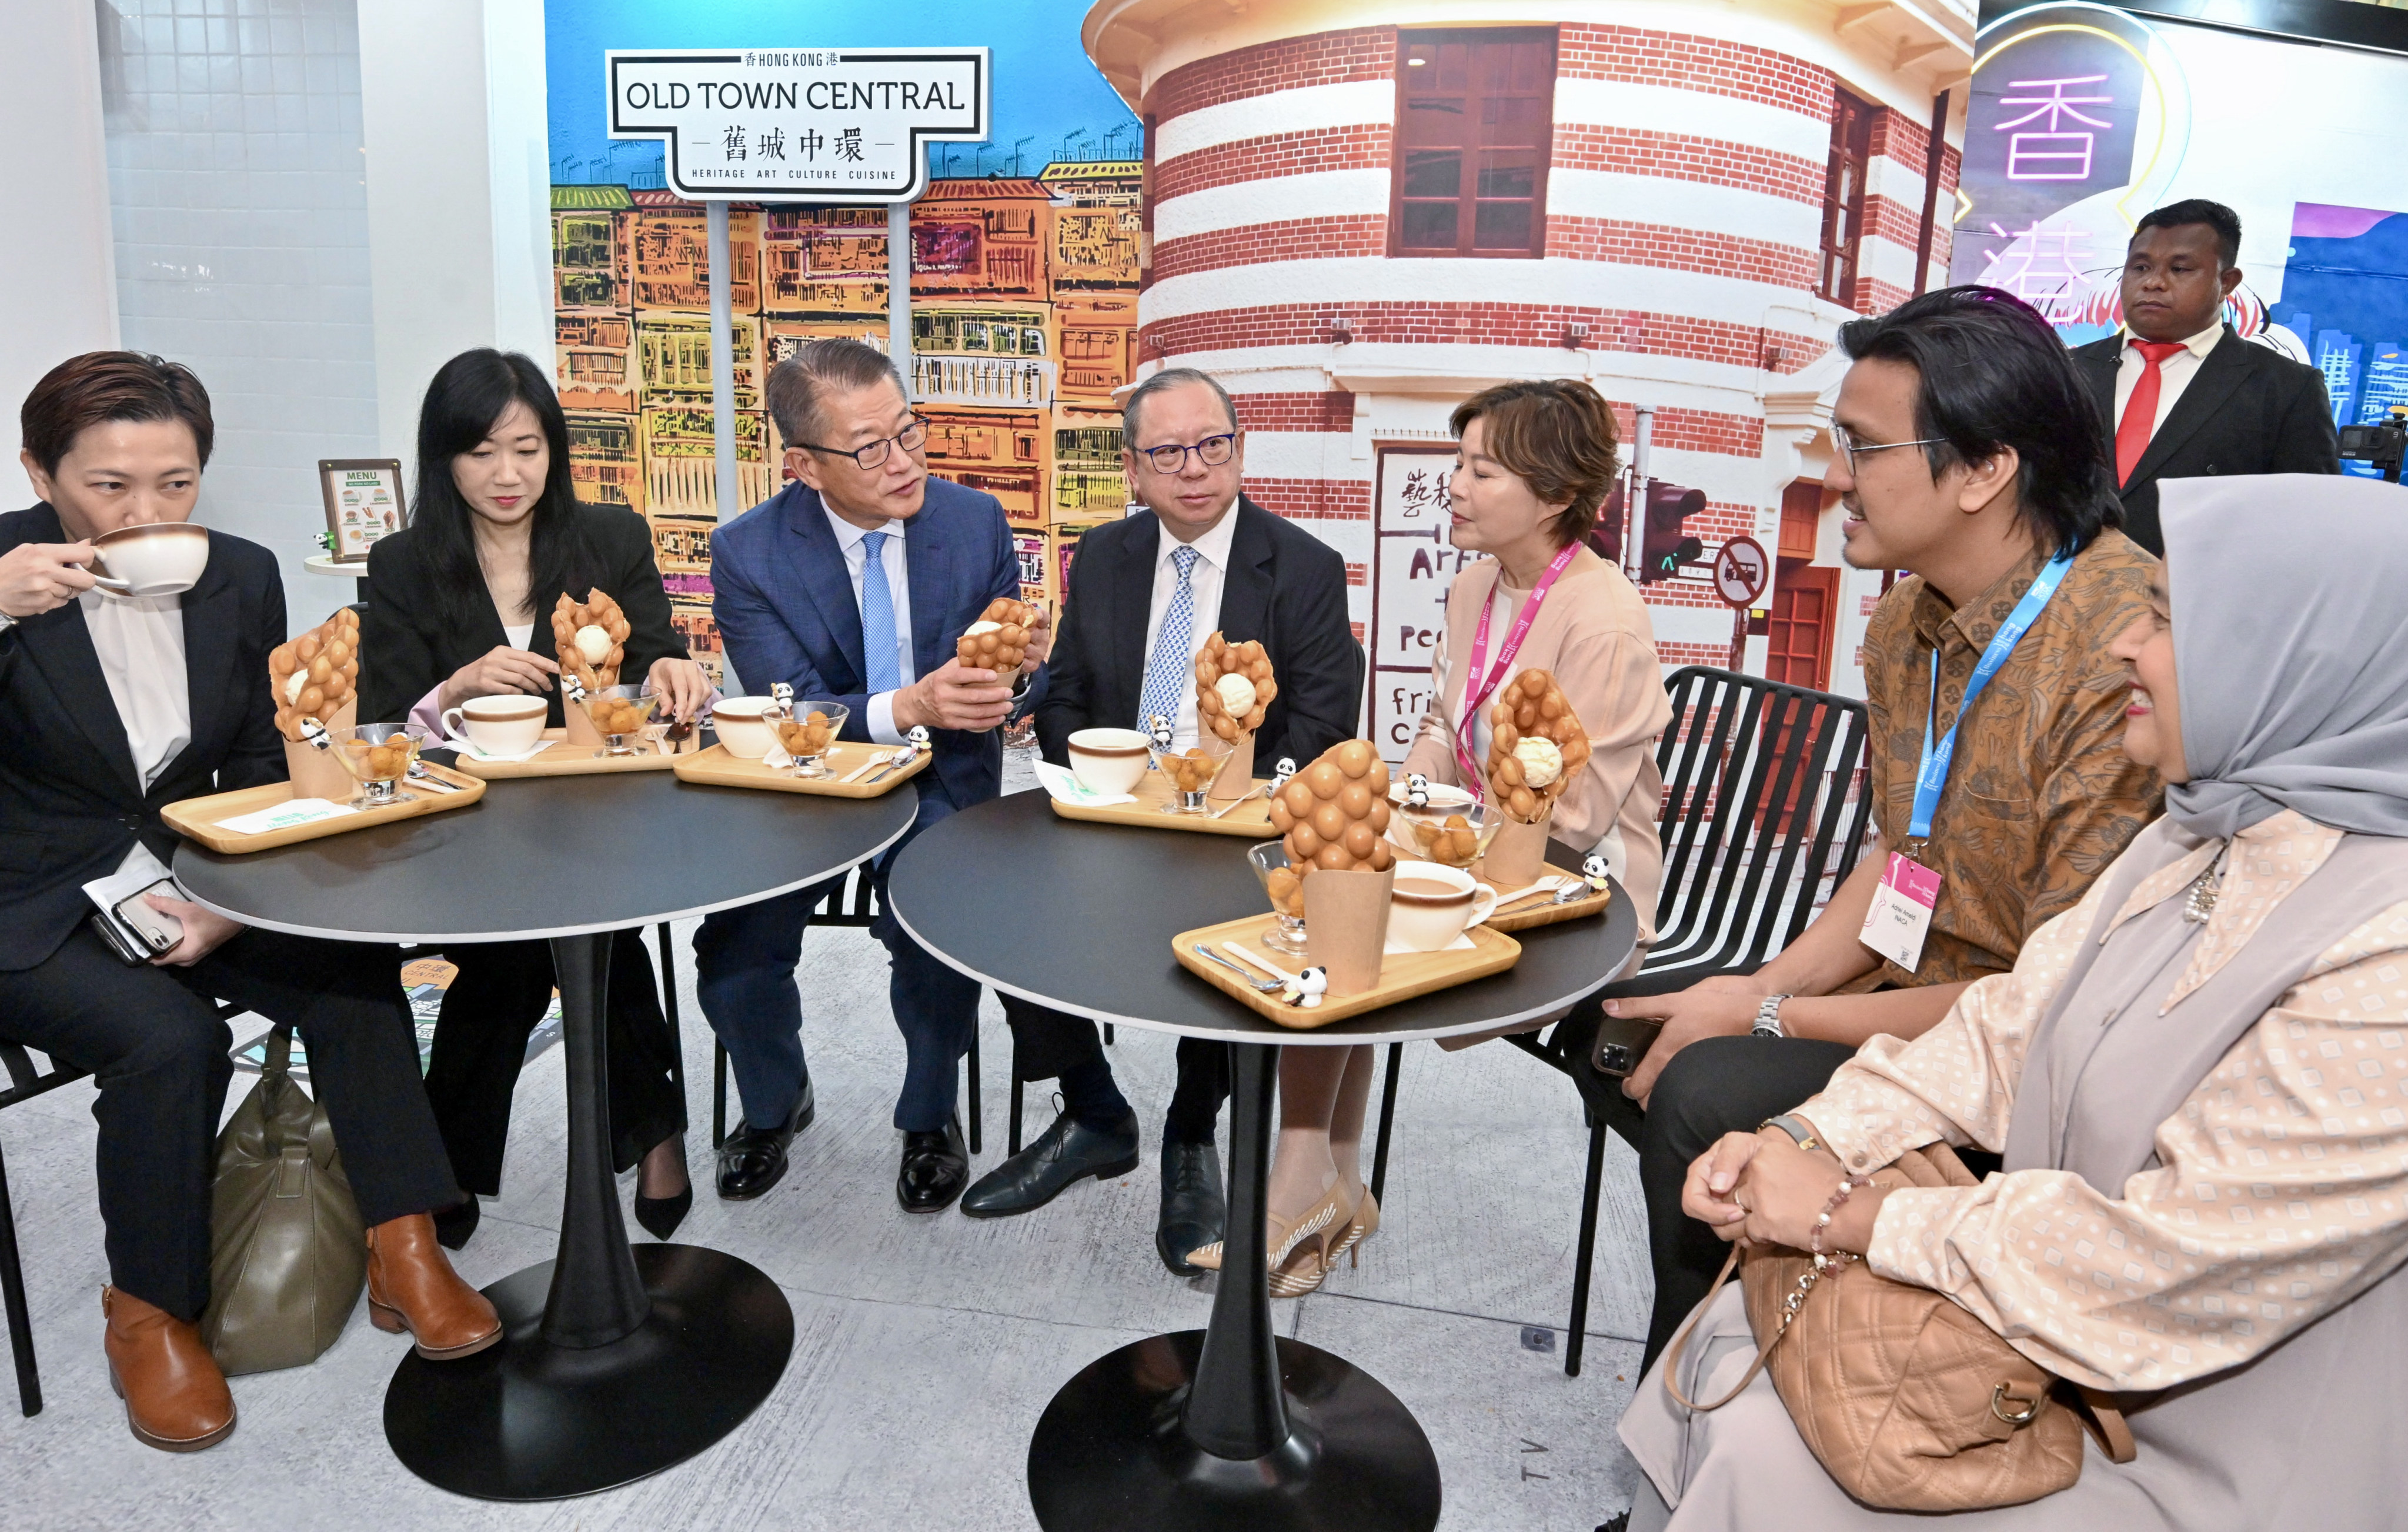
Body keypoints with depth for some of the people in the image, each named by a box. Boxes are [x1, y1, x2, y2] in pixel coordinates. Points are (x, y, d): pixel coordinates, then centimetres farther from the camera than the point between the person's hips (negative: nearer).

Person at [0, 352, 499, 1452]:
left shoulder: (240, 577, -1)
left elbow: (261, 772, 5)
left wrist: (229, 904, -11)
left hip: (185, 884, 4)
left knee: (350, 965, -21)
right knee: (171, 1036, -29)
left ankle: (403, 1255, -11)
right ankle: (148, 1316, -5)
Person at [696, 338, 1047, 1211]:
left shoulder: (975, 522, -4)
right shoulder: (748, 553, -9)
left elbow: (1022, 687, 2)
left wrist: (1020, 667, -24)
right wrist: (909, 705, -35)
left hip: (942, 787, 0)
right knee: (734, 945, -20)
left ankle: (930, 1120, 4)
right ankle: (774, 1105, 15)